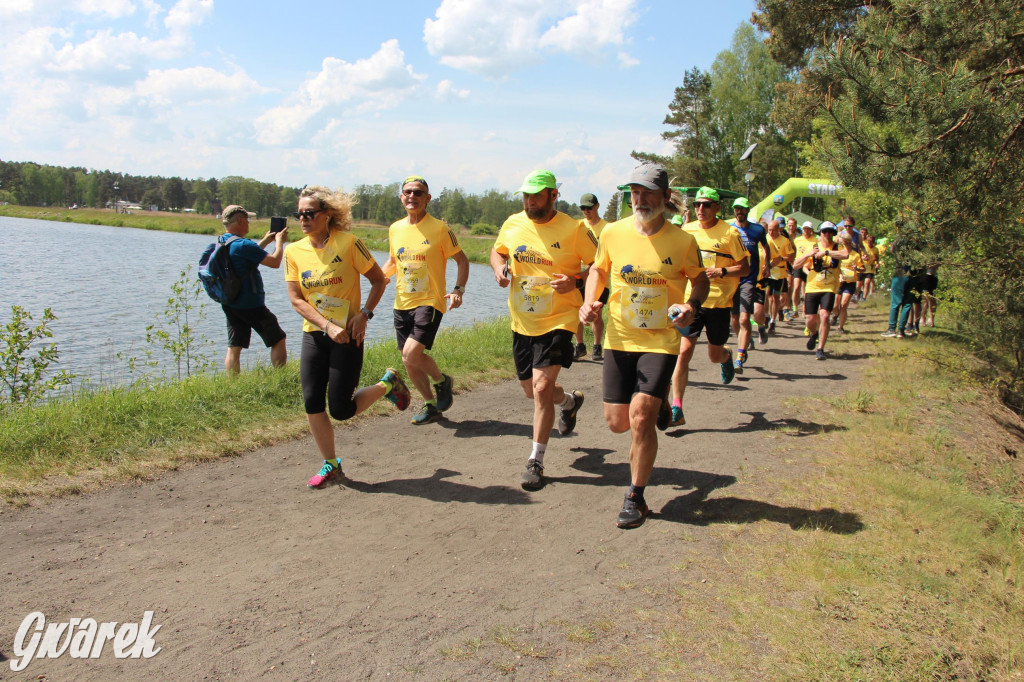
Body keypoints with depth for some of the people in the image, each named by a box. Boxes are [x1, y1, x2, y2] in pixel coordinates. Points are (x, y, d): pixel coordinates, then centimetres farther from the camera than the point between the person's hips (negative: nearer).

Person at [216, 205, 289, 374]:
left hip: (229, 304, 8)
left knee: (234, 347, 9)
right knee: (278, 341, 7)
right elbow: (275, 262, -17)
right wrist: (279, 241, -1)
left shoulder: (221, 243, 6)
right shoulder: (243, 245, -21)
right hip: (251, 305, -8)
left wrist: (266, 240, 24)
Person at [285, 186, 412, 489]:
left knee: (341, 409, -5)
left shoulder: (348, 243, -9)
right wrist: (327, 325, -15)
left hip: (348, 335, -4)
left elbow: (378, 280, -1)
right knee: (312, 403, -2)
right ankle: (330, 464, 18)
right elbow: (296, 299, -2)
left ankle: (388, 384, 22)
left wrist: (364, 314, -14)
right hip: (313, 335, 4)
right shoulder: (294, 252, 1)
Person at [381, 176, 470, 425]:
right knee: (409, 360, 9)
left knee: (411, 353, -20)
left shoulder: (439, 228, -7)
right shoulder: (395, 229, 8)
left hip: (429, 302, -6)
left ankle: (442, 381, 10)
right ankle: (431, 405, 28)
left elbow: (461, 260, -2)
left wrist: (459, 289, -16)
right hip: (402, 303, 6)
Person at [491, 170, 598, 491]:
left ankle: (536, 461, -2)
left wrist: (575, 280, -22)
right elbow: (498, 250, 20)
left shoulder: (573, 230, -11)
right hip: (522, 323, 6)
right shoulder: (513, 224, 2)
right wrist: (499, 267, -3)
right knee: (531, 389, 17)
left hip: (558, 320, -6)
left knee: (541, 387, -16)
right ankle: (569, 400, 52)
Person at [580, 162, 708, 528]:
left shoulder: (682, 241, -7)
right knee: (617, 422, 7)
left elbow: (699, 278, 9)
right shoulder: (613, 232, -3)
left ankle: (636, 498, 5)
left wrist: (692, 305, -12)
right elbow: (598, 269, 14)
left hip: (660, 340, -3)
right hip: (619, 338, 3)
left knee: (640, 417, -15)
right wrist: (589, 302, -5)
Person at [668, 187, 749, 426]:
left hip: (719, 302, -2)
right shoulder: (687, 231, 5)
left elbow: (745, 267, -2)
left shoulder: (729, 233, -4)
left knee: (715, 355, 11)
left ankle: (727, 357, 52)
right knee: (684, 351, -10)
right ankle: (676, 409, -7)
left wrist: (721, 271, -18)